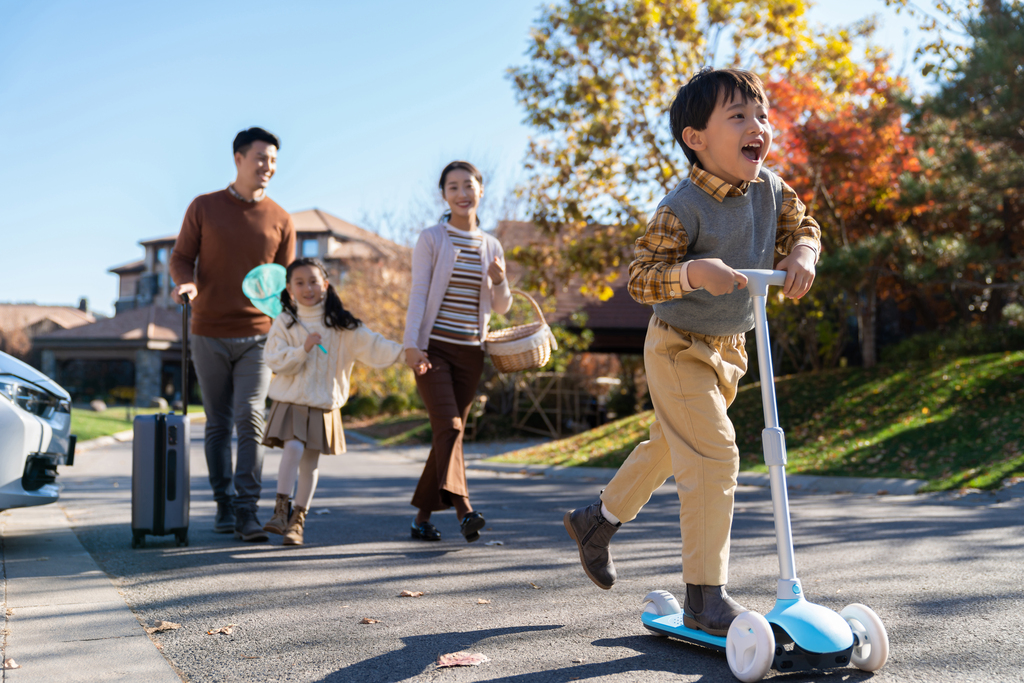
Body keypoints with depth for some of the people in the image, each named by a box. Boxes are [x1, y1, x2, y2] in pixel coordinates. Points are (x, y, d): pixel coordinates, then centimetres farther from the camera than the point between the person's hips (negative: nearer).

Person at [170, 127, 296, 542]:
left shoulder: (280, 220, 6)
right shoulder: (204, 207, 4)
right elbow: (181, 258, 4)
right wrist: (187, 283, -18)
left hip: (257, 336, 0)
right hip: (210, 334, 0)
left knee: (250, 419, -12)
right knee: (217, 425, 7)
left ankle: (247, 511, -9)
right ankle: (224, 505, 17)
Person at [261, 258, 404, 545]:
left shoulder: (341, 324, 1)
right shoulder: (284, 322, 0)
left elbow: (372, 345, -6)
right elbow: (275, 360, -6)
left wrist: (405, 353, -19)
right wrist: (303, 349, -20)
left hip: (324, 404, 1)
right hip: (291, 400, -1)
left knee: (310, 462, 4)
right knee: (293, 448, -21)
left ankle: (298, 519, 17)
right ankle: (281, 509, -9)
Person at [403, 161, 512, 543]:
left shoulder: (491, 246, 11)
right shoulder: (431, 239, 0)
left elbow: (501, 307, 14)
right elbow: (418, 294, -6)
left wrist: (499, 281, -8)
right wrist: (411, 345, -17)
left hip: (470, 352, 4)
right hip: (433, 347, -4)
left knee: (451, 432, 6)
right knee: (448, 426, -18)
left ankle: (422, 515, 16)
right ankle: (462, 508, -29)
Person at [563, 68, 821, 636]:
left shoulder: (770, 188, -4)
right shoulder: (683, 207, -25)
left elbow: (801, 225, 11)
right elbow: (639, 278, -25)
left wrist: (802, 254, -11)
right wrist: (691, 272, -44)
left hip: (728, 347, 8)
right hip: (679, 348, -8)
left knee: (670, 445, 22)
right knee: (713, 457, -14)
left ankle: (597, 520, 45)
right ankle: (705, 598, -3)